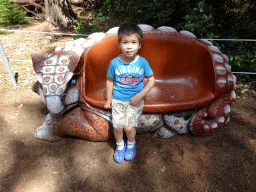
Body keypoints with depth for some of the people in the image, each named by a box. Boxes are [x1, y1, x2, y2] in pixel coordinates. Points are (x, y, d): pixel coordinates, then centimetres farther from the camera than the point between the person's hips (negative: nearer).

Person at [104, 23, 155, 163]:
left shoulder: (142, 62, -9)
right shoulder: (114, 63, -7)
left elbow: (151, 80, -3)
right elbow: (110, 81, 5)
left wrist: (140, 95, -12)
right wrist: (109, 98, 8)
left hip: (135, 101, -1)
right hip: (118, 100, 1)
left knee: (129, 127, -6)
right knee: (117, 126, -1)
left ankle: (131, 144, 29)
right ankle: (120, 145, 32)